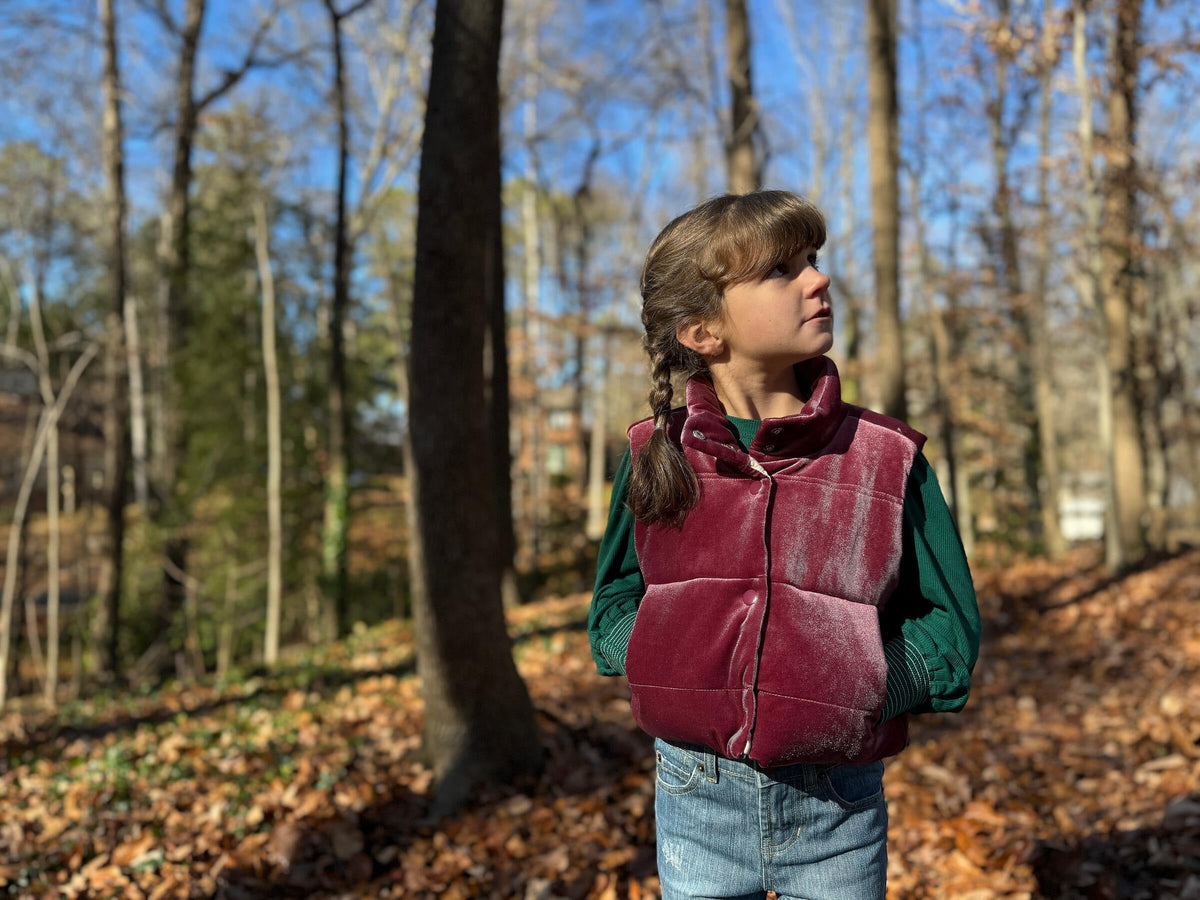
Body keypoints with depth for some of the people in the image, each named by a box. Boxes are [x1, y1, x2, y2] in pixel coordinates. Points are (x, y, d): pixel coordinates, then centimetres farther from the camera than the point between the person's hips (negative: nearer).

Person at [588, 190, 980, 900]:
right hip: (695, 795, 1)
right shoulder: (655, 457, -4)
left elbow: (950, 626, -2)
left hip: (837, 808, 0)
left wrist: (848, 687, -18)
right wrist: (670, 667, -13)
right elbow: (615, 601, 7)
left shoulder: (887, 459, -7)